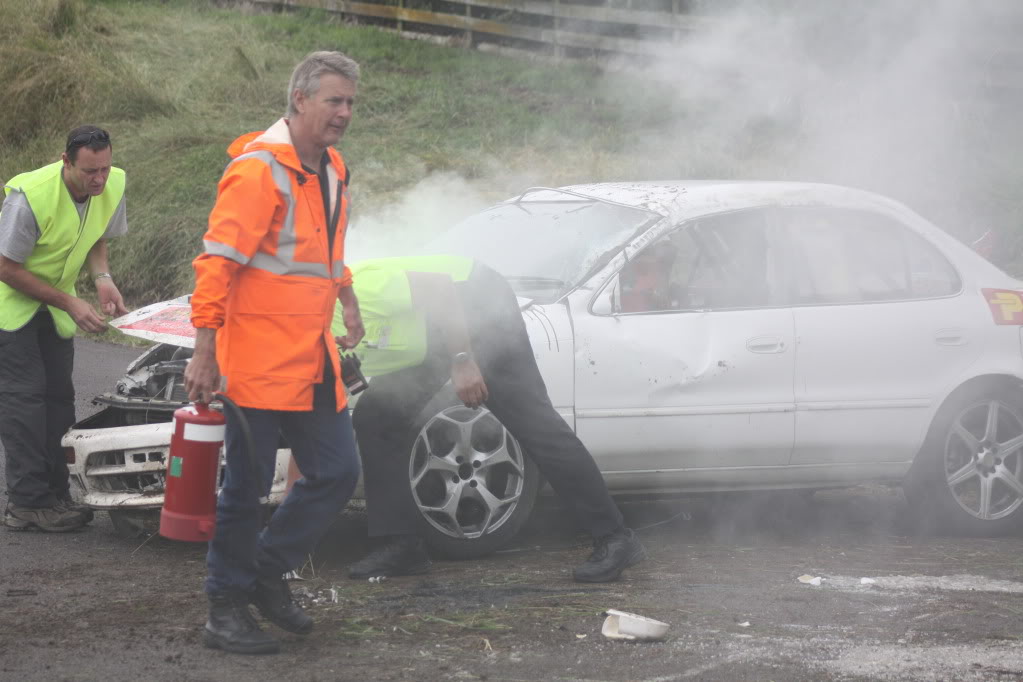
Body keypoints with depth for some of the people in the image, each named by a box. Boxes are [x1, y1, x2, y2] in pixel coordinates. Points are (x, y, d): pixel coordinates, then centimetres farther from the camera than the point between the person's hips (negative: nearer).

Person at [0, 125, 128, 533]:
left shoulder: (113, 186, -13)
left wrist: (102, 279, -14)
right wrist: (70, 303, -25)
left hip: (55, 304, 6)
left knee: (58, 394, 3)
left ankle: (54, 495, 7)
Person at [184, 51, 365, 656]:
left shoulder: (331, 169, 13)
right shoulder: (260, 170, -14)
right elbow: (217, 263, -18)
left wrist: (347, 301, 32)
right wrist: (205, 354, -21)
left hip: (313, 359, 8)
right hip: (259, 361, -8)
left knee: (338, 474, 8)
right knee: (248, 487, -1)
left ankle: (268, 572, 25)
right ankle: (226, 609, 11)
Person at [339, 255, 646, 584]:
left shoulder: (355, 289, -28)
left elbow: (437, 286, -28)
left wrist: (462, 361, -30)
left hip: (478, 305, -9)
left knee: (531, 419, -15)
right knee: (375, 415, 1)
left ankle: (615, 538, -14)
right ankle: (399, 544, 5)